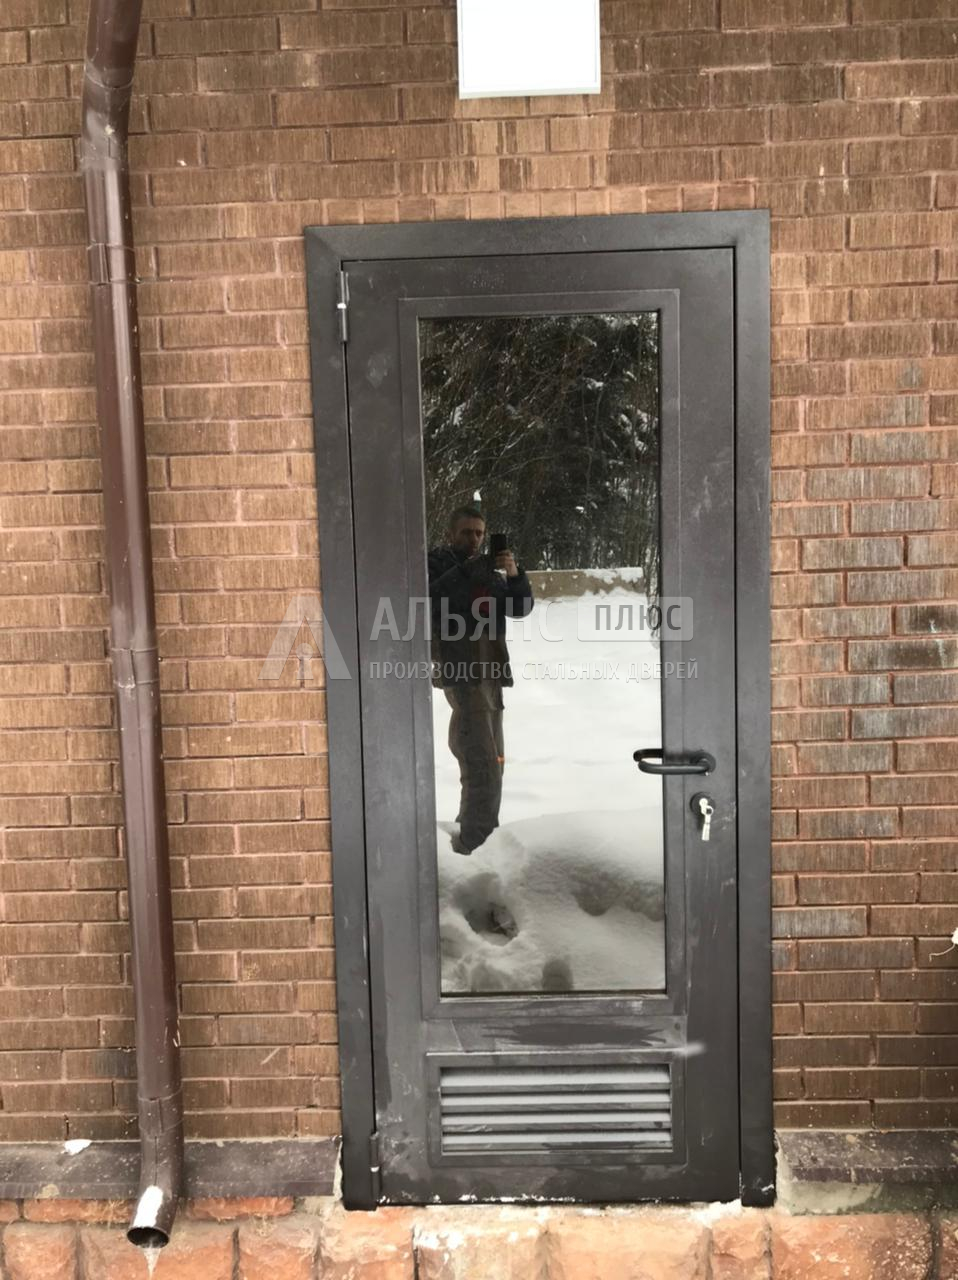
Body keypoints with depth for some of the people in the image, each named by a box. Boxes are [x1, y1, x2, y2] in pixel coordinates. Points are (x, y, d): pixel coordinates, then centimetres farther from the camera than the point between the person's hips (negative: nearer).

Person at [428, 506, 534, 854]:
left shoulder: (488, 570, 17)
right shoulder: (436, 565, -1)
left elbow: (520, 607, 5)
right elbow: (428, 601, -21)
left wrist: (514, 575, -13)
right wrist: (465, 574, -30)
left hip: (489, 675, 8)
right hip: (460, 673, -8)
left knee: (491, 762, 16)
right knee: (483, 767, -17)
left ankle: (472, 832, 31)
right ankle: (474, 844, -13)